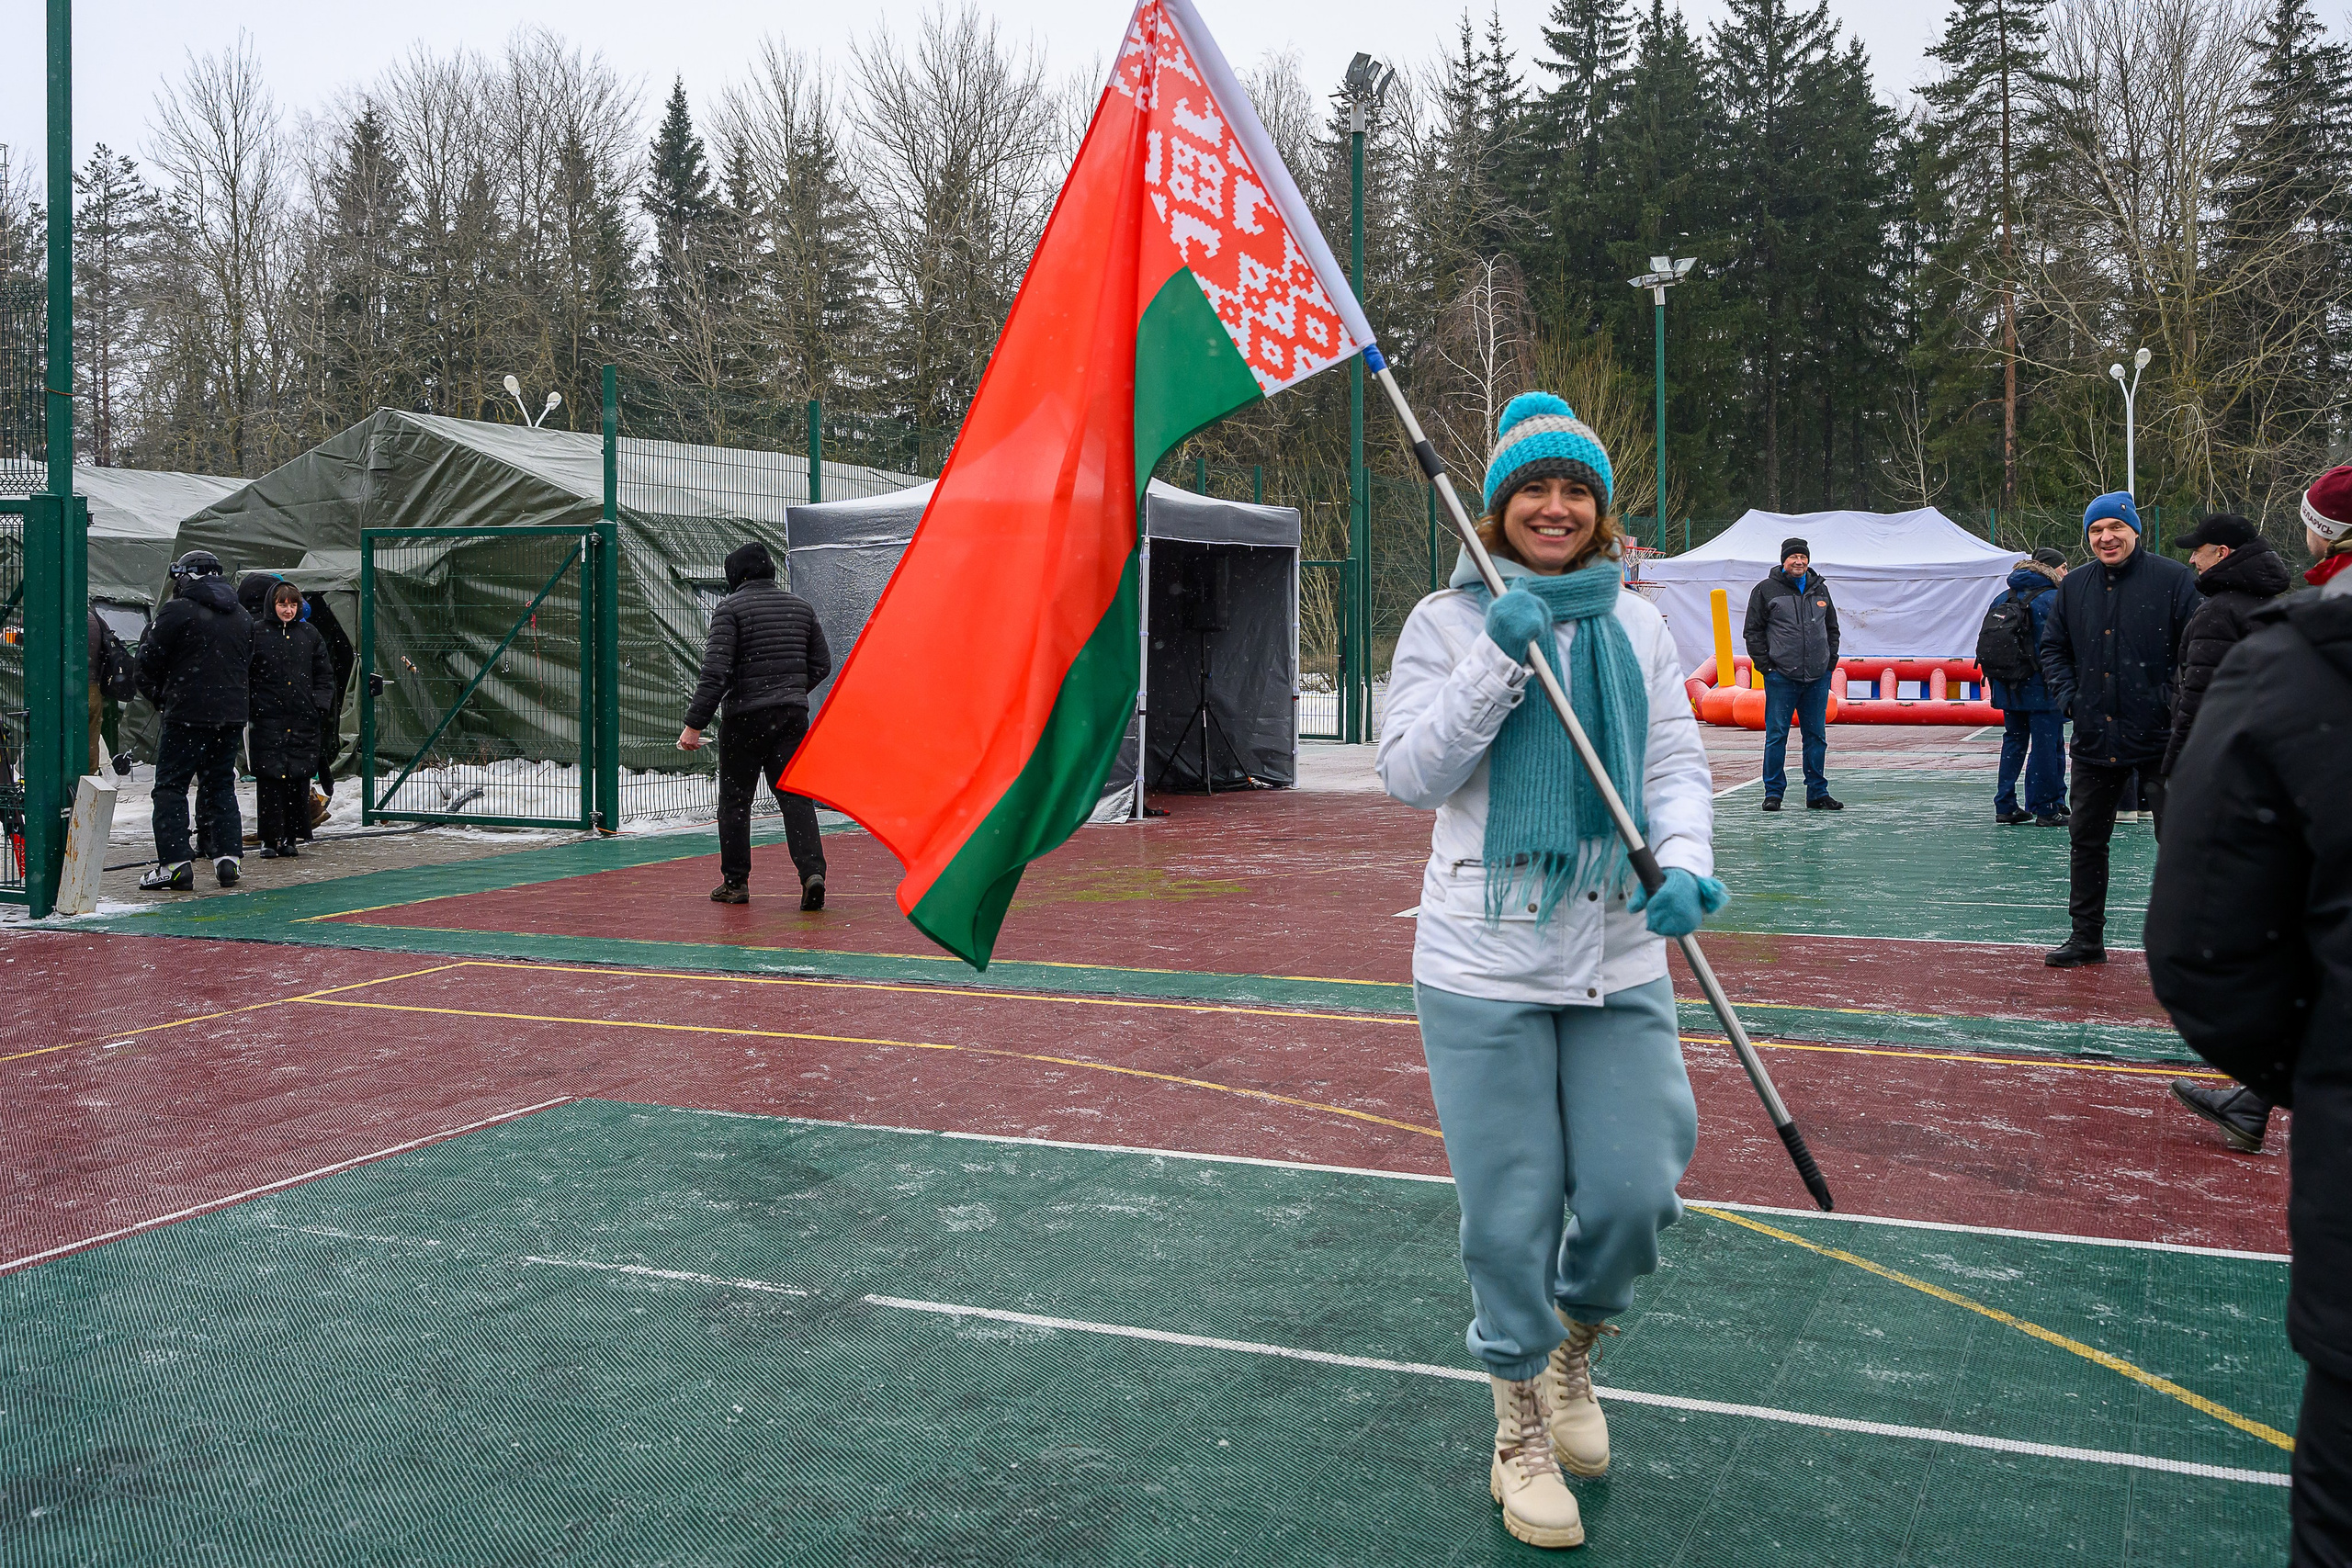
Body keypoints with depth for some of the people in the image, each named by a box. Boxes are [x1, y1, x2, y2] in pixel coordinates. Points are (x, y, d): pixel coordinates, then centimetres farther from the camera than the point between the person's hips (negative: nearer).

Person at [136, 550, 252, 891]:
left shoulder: (177, 611, -8)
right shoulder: (242, 617, 12)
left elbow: (148, 661, -4)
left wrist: (159, 698, 12)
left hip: (187, 715, -6)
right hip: (231, 716, 6)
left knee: (171, 786, -1)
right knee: (221, 785, 15)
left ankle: (174, 864, -8)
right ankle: (227, 856, 9)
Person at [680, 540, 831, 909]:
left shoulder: (730, 608, -5)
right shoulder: (800, 606, 12)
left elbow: (716, 671, -14)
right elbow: (821, 664, 16)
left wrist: (695, 723, -13)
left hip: (745, 717, -4)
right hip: (793, 715, 4)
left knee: (734, 800, 8)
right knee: (795, 796, 2)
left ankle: (735, 882, 14)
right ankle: (812, 871, -15)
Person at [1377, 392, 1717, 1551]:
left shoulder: (1638, 625, 8)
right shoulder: (1450, 620, -1)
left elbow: (1677, 765, 6)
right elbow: (1410, 774, -8)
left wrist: (1684, 863, -13)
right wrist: (1499, 657, -17)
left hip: (1620, 961, 3)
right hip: (1485, 967, -3)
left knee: (1634, 1191, 1)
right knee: (1511, 1212, 3)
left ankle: (1573, 1347, 34)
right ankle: (1521, 1430, 26)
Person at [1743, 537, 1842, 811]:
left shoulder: (1820, 590, 14)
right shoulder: (1766, 590, 1)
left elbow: (1832, 628, 23)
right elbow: (1753, 631, 2)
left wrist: (1830, 661, 12)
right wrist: (1765, 664, -6)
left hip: (1818, 677, 4)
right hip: (1781, 676, -4)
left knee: (1817, 735, 7)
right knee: (1776, 735, -3)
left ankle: (1817, 793, 14)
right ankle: (1773, 792, 5)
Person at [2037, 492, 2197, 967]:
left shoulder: (2174, 580, -6)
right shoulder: (2074, 586, 9)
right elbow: (2053, 648, 17)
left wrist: (2173, 700, -14)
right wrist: (2067, 697, 4)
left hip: (2159, 737, -5)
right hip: (2094, 737, 5)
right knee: (2085, 839, 12)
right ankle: (2085, 937, 23)